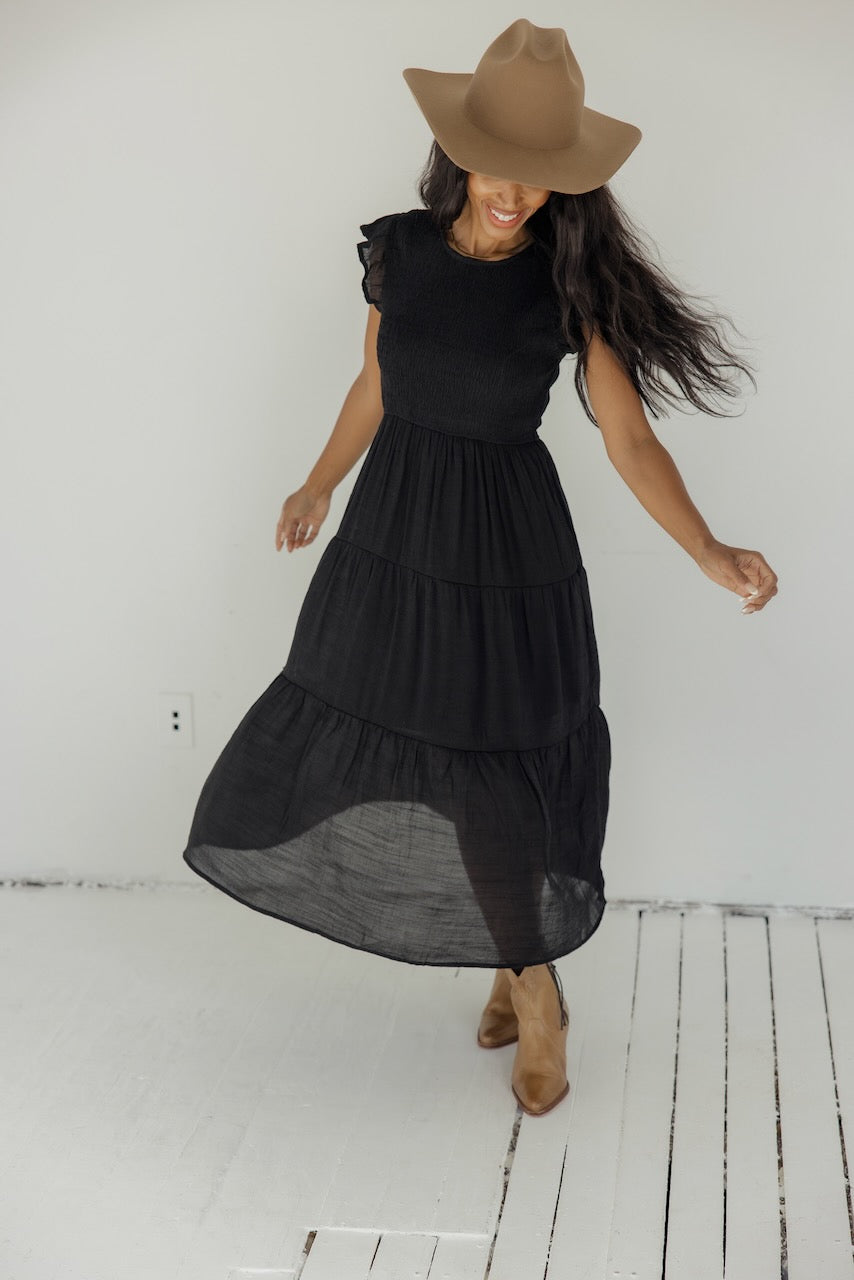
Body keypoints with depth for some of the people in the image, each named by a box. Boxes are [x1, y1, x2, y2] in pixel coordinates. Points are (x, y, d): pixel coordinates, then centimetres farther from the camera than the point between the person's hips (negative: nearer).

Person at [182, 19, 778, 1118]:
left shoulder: (575, 277, -13)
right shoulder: (397, 250, -3)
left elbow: (629, 439, -16)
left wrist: (709, 553, -30)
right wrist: (318, 490, 22)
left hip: (505, 545, -4)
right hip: (392, 534, 5)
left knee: (483, 784, -4)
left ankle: (533, 988, 23)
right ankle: (525, 972, 28)